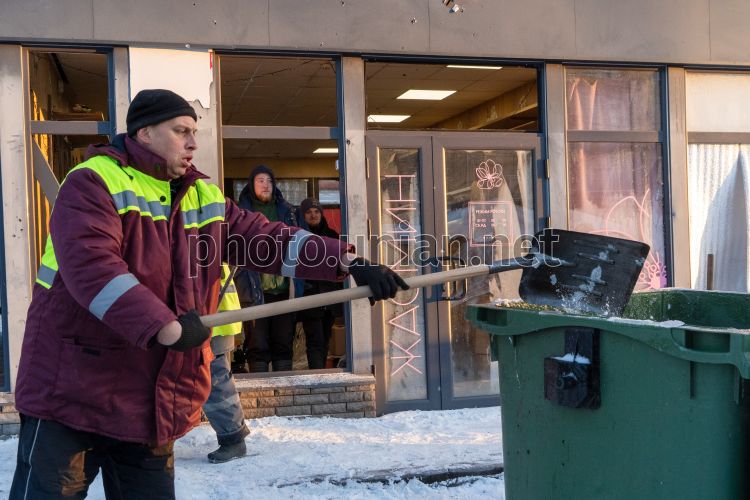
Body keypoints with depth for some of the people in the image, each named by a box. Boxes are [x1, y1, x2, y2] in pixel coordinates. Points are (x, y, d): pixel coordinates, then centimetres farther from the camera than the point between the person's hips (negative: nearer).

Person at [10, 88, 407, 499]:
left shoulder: (205, 199, 11)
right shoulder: (93, 183, -10)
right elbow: (90, 266, -25)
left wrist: (348, 262, -5)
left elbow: (270, 239, 6)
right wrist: (165, 327, -31)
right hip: (72, 395, -6)